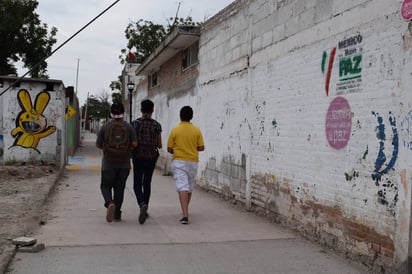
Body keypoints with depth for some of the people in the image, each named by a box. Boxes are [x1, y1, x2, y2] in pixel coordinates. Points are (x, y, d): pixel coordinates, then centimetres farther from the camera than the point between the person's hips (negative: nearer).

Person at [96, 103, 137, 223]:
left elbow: (98, 144, -1)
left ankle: (110, 203, -17)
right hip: (124, 163, 2)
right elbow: (134, 144, -8)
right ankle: (117, 214, 14)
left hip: (109, 163, -1)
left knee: (106, 186, 12)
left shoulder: (105, 127, -5)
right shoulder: (129, 127, -3)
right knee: (119, 188, 12)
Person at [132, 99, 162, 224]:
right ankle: (144, 209, 23)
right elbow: (159, 145, 0)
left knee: (137, 184, 2)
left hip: (138, 157, -1)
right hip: (151, 157, 2)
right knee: (147, 183, 15)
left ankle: (142, 204, -25)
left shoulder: (135, 123, -5)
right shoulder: (156, 125, -2)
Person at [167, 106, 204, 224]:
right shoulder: (196, 130, -2)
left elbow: (169, 149, -3)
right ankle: (185, 210, 38)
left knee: (182, 188, -9)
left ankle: (185, 215, -21)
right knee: (189, 188, 20)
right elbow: (201, 147, -1)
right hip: (192, 162, 3)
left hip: (179, 162, -3)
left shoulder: (175, 130, -6)